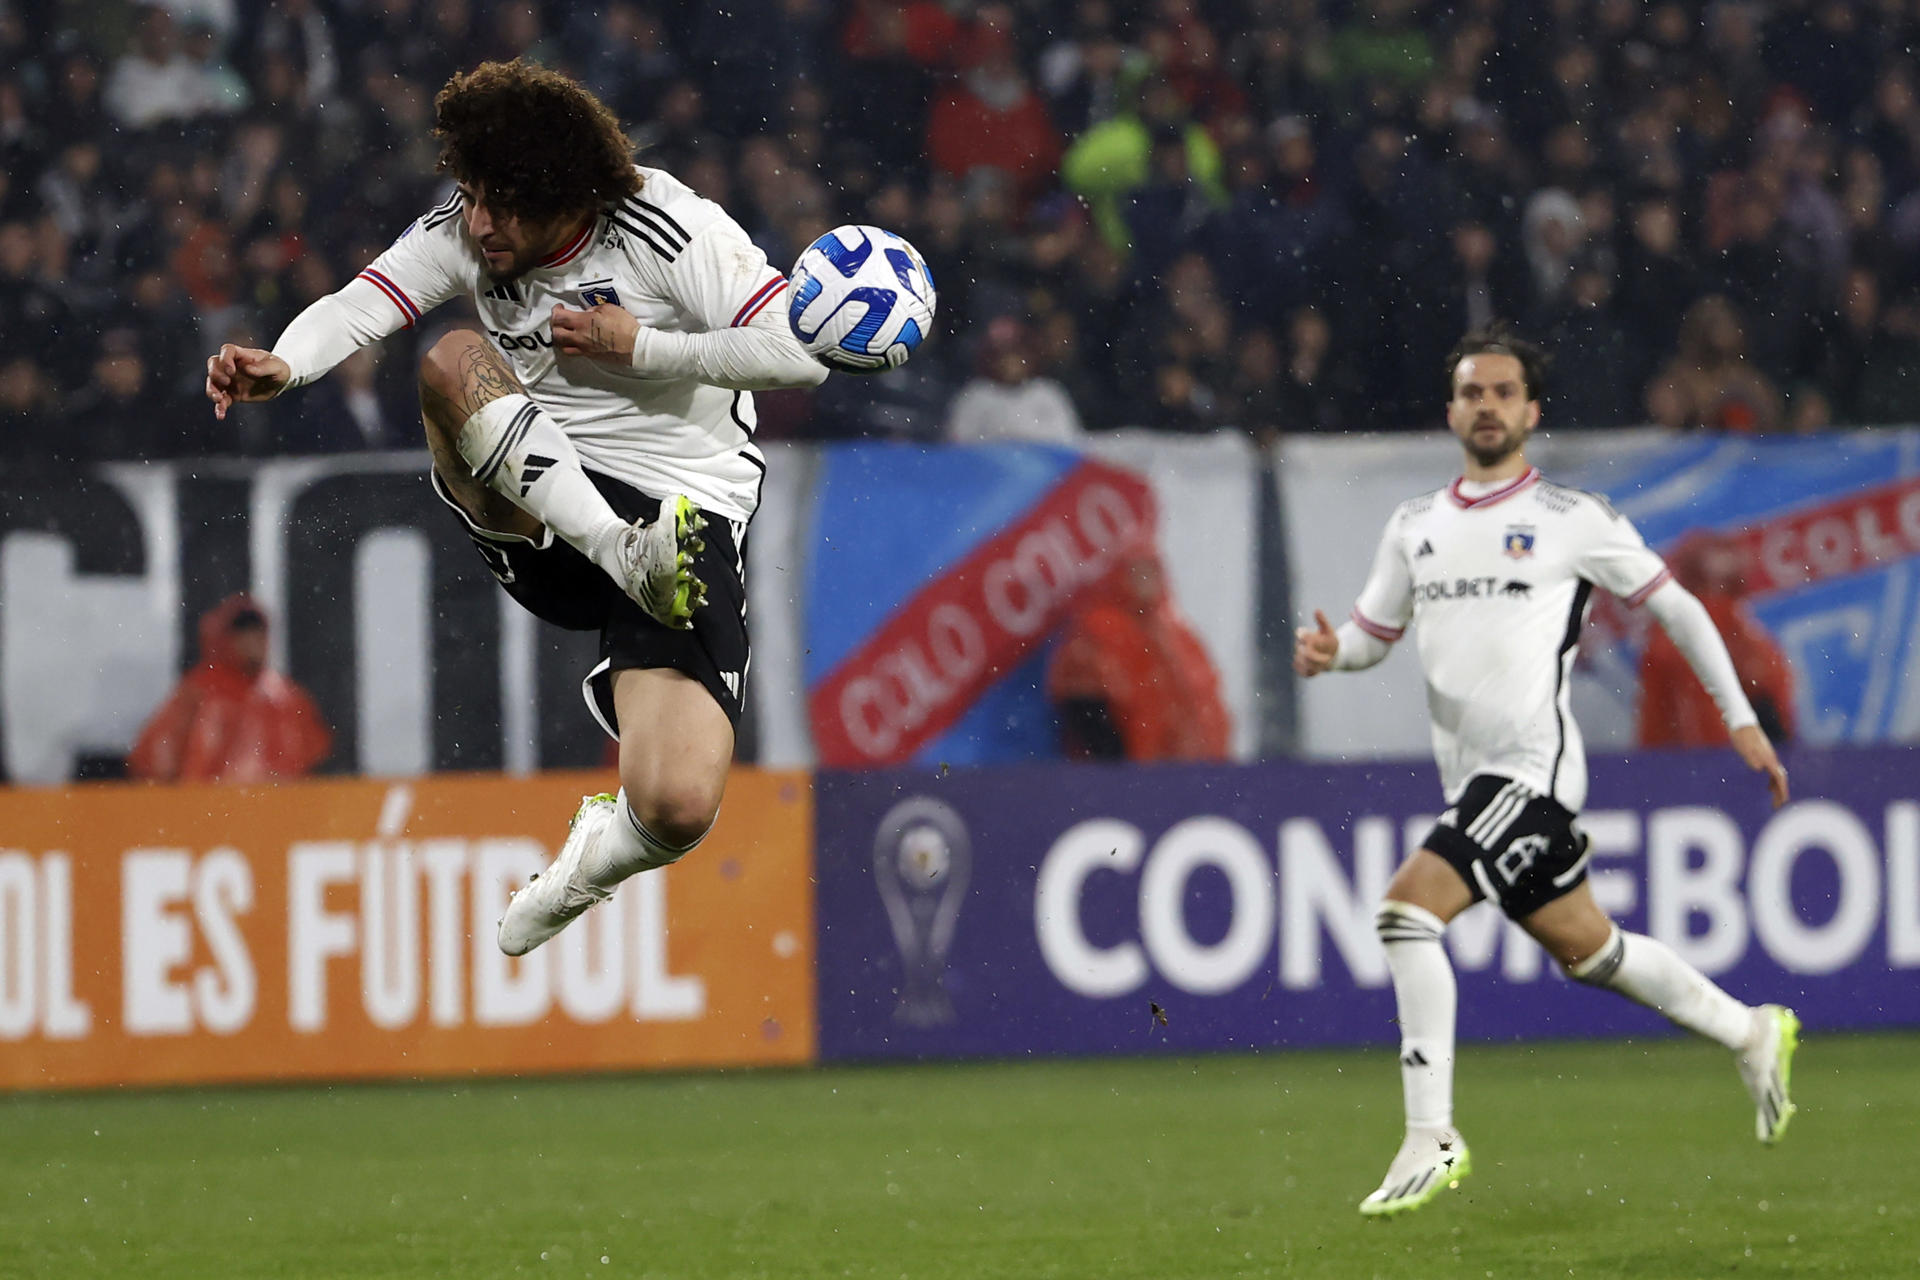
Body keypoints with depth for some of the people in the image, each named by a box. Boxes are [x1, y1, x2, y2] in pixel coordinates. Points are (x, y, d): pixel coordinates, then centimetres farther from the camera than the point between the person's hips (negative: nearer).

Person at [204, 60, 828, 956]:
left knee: (678, 809, -22)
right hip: (534, 519, 4)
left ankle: (601, 854, 18)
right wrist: (280, 367, -34)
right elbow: (359, 307, -13)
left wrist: (640, 347, -17)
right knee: (453, 361, -27)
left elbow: (804, 356, -16)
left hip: (682, 510, -4)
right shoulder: (464, 232, 1)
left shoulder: (671, 230, -13)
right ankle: (628, 559, -32)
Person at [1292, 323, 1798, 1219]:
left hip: (1533, 767, -7)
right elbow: (1374, 632, 21)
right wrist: (1328, 650, -3)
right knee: (1584, 949, 17)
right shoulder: (1415, 526, 13)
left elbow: (1675, 606, 4)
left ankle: (1432, 1137, -18)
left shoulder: (1572, 520, -3)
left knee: (1407, 909, -21)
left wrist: (1741, 719, 3)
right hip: (1473, 778, 7)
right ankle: (1750, 1033, 37)